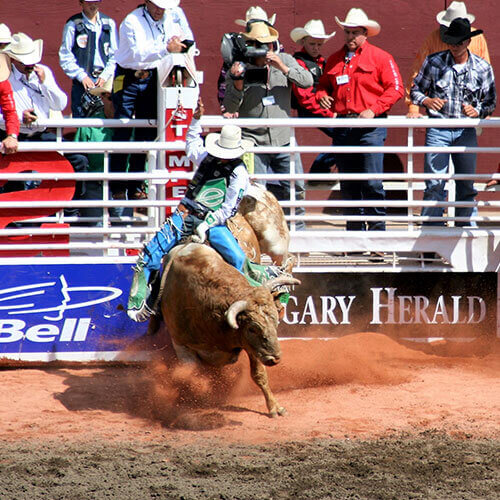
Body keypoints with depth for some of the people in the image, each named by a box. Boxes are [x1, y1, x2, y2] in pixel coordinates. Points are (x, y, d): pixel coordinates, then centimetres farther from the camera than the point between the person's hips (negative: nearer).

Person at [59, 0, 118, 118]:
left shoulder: (109, 23, 9)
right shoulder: (73, 25, 0)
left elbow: (115, 55, 10)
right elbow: (65, 58, -1)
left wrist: (105, 76, -3)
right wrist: (82, 77, -11)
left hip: (104, 80, 3)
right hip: (82, 82, -3)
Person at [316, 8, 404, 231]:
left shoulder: (380, 57, 1)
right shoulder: (334, 60, 16)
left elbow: (396, 88, -5)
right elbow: (323, 85, 26)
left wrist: (373, 110, -15)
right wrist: (322, 96, 2)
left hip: (370, 127, -5)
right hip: (342, 127, 5)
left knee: (372, 182, -12)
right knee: (348, 185, 8)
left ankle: (377, 228, -4)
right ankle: (354, 230, 15)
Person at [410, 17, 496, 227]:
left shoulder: (482, 68, 2)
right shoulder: (433, 62, -1)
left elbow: (490, 101, 10)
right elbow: (415, 90, 8)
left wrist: (477, 111, -11)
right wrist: (427, 101, -13)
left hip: (466, 131, 1)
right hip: (438, 129, -1)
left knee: (467, 185, 6)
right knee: (434, 184, -6)